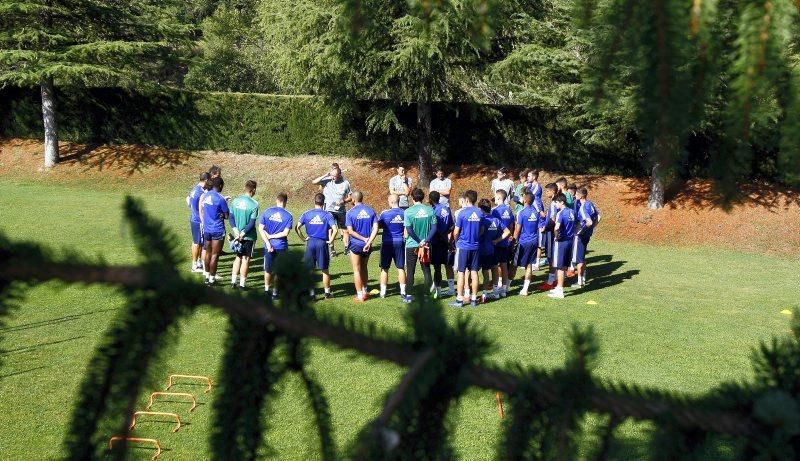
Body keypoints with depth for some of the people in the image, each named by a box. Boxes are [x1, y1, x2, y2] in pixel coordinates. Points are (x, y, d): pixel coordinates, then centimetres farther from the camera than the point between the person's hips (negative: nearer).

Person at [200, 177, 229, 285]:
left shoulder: (205, 196, 2)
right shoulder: (220, 198, -16)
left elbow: (202, 212, 10)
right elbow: (227, 216, -10)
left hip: (207, 229, 6)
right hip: (218, 230, -6)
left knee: (208, 253, 19)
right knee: (215, 255, 4)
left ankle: (207, 275, 28)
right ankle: (212, 278, 10)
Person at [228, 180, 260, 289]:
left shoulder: (235, 201, -1)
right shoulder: (254, 204, -16)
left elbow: (231, 217, -1)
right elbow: (251, 223, -19)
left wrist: (236, 231, -6)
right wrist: (242, 234, -15)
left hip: (237, 235, 5)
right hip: (249, 236, -5)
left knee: (238, 257, 18)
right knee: (245, 259, 6)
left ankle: (233, 281, 17)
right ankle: (242, 283, 12)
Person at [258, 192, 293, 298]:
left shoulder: (267, 212, -2)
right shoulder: (288, 215, -8)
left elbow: (261, 228, -7)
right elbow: (285, 233, -15)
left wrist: (268, 242, -9)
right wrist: (272, 236, -6)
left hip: (269, 245, 2)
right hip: (281, 246, -2)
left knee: (268, 269, 19)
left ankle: (266, 289, 32)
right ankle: (275, 292, 17)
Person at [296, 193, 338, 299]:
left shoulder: (306, 214, 1)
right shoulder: (327, 214, -4)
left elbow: (297, 227, -7)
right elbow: (335, 229, -14)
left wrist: (303, 238, 2)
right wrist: (331, 241, -2)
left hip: (310, 243, 1)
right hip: (322, 243, -1)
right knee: (325, 270, 9)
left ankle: (311, 293, 11)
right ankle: (327, 292, 16)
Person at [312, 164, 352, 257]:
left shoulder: (345, 183, -5)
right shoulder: (327, 181, -4)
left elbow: (350, 197, 2)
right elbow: (314, 182, -12)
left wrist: (343, 201, -17)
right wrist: (325, 175, -17)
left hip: (340, 211, 0)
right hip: (329, 210, 0)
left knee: (344, 230, 3)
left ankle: (346, 249, 10)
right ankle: (332, 249, 15)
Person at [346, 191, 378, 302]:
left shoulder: (350, 213, -9)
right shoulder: (371, 211, 0)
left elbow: (350, 231, -15)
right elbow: (375, 228, -10)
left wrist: (364, 238, -12)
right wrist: (369, 242, -14)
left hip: (355, 245, -4)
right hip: (367, 245, 4)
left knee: (357, 270, 6)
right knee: (364, 268, 22)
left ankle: (360, 295, 8)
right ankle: (364, 291, 28)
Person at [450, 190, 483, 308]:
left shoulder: (462, 213, -12)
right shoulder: (480, 213, 1)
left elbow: (456, 232, -8)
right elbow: (482, 230, 11)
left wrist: (456, 241, 11)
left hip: (463, 246, -4)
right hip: (475, 246, 4)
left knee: (462, 272, 2)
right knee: (474, 272, 8)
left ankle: (459, 299, 5)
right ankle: (474, 299, 12)